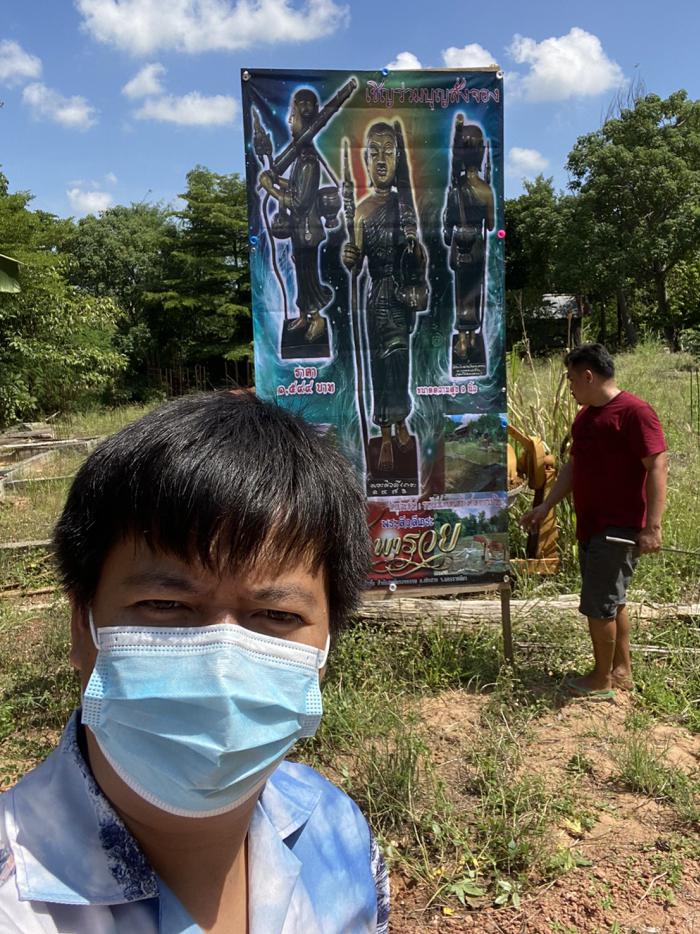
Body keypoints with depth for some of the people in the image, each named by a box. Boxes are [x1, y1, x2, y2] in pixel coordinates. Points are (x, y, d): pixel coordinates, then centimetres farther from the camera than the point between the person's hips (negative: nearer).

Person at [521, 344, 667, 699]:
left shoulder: (634, 412, -15)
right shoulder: (586, 415, 13)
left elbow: (656, 467, -19)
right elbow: (573, 466, 18)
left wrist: (652, 526, -24)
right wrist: (546, 506, 14)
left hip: (618, 529, -9)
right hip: (590, 525, 9)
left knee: (598, 605, -2)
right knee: (612, 601, 17)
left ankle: (602, 680, 13)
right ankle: (621, 671, 30)